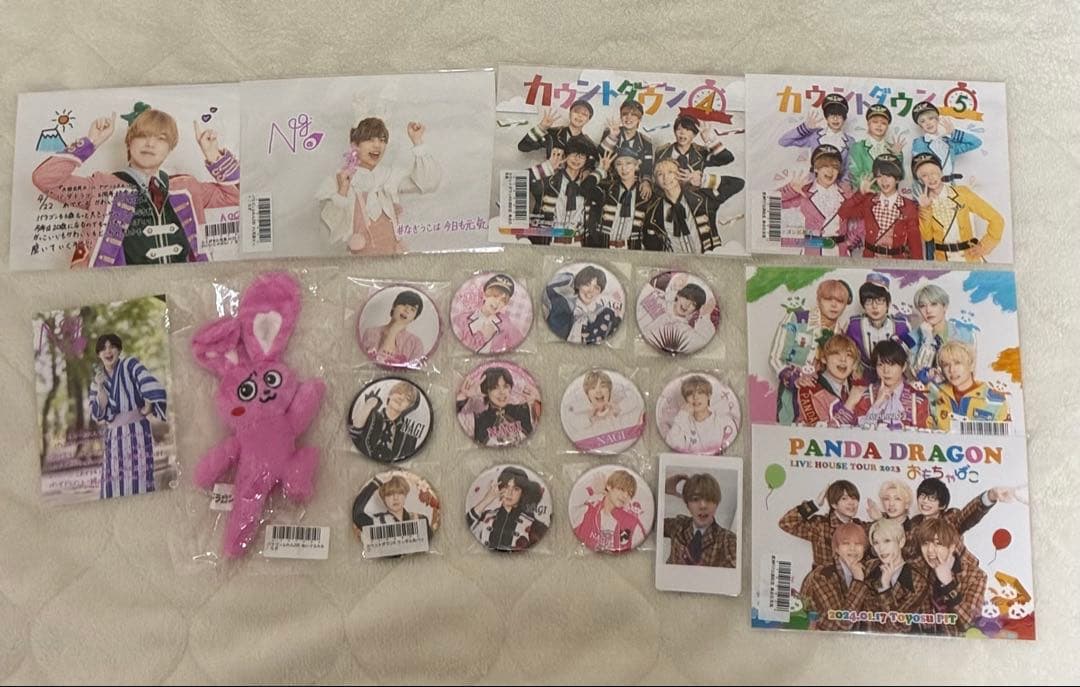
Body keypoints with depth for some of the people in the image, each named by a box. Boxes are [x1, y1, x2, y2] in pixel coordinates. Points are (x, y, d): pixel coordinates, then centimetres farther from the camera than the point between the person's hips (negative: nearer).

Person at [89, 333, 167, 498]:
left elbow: (155, 389, -16)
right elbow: (97, 414, 1)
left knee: (138, 480, -8)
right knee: (113, 484, 1)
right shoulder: (97, 380, 11)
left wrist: (147, 410, -11)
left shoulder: (130, 365, -3)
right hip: (113, 437, 5)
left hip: (136, 431, -5)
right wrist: (100, 387, -9)